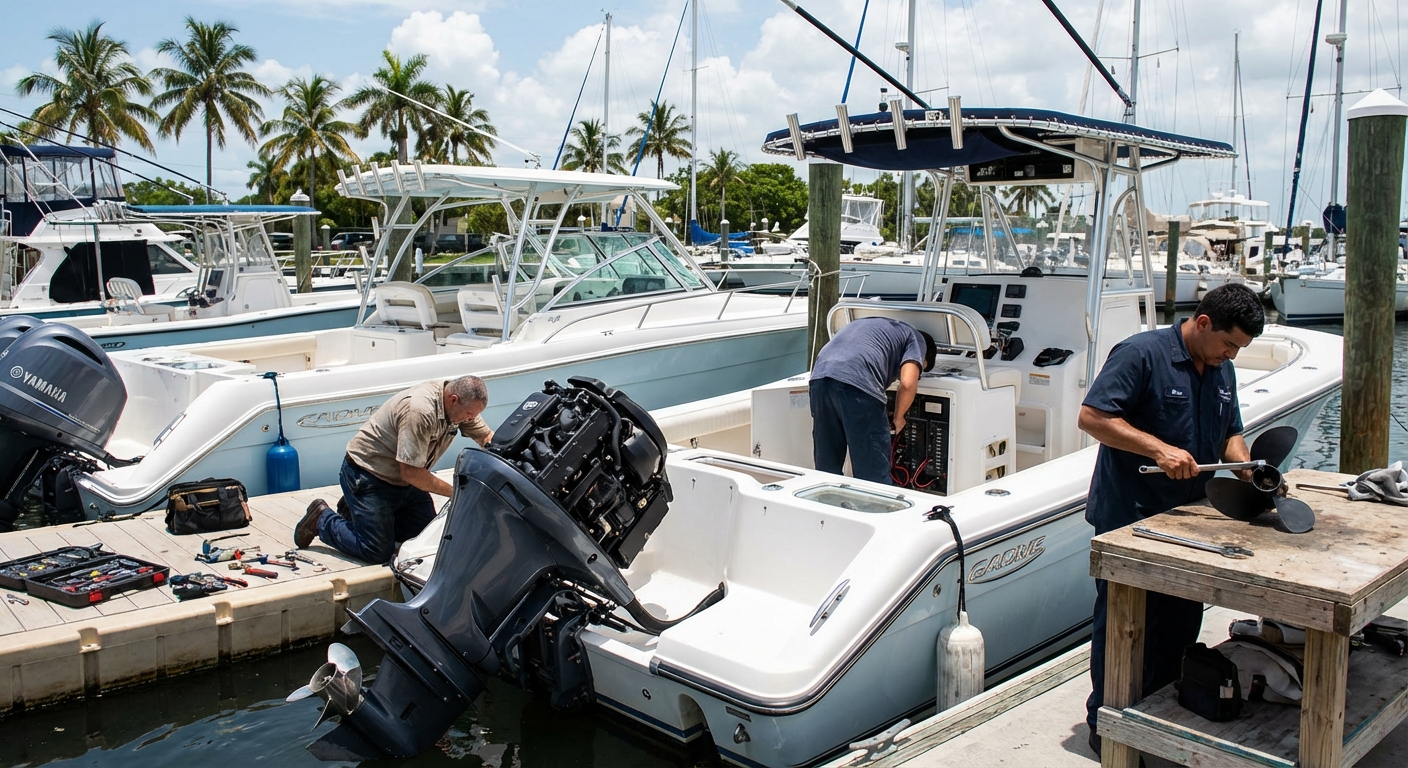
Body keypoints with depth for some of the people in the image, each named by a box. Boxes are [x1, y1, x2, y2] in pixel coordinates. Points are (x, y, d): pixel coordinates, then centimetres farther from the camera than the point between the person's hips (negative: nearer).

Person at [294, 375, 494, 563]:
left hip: (402, 480, 9)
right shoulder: (419, 411, -33)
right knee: (378, 552, -11)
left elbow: (487, 437, 1)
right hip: (367, 475, -9)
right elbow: (410, 473, -31)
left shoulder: (460, 406, -7)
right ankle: (322, 518, 12)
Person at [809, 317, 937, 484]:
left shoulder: (873, 324, 39)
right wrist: (898, 418, 18)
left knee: (827, 468, 17)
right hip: (857, 383, -6)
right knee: (874, 473, 4)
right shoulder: (917, 339, 19)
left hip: (820, 376, 7)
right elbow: (908, 383, 0)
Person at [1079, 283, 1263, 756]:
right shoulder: (1142, 354, -15)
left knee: (1181, 622, 16)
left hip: (1187, 520, 8)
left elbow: (1230, 434, 18)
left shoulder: (1222, 371, 12)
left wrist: (1249, 470, -3)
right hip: (1129, 518, -8)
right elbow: (1092, 416, -21)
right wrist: (1159, 449, -27)